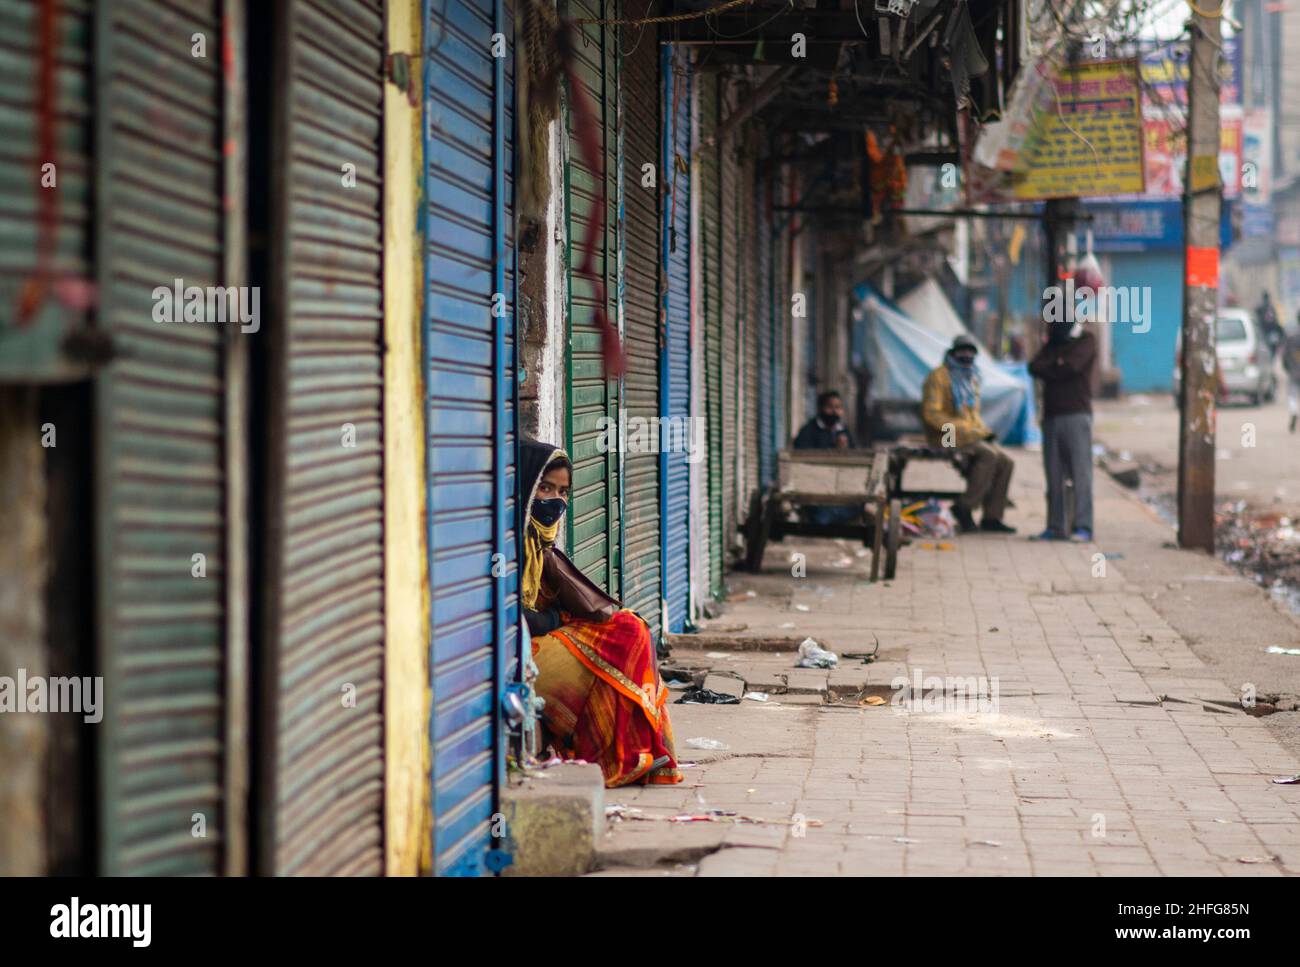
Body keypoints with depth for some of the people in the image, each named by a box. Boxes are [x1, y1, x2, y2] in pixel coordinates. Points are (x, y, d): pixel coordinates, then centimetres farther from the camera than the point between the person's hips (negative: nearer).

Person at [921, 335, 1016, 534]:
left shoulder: (972, 379, 20)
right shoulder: (939, 376, -6)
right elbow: (931, 413, -15)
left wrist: (984, 431, 8)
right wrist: (959, 429, -21)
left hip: (970, 435, 8)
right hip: (945, 436, -8)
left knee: (1006, 462, -9)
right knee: (989, 455, -28)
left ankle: (992, 516, -7)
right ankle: (965, 507, -24)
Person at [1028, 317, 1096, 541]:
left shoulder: (1086, 340, 2)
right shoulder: (1052, 343, 20)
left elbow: (1071, 367, -13)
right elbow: (1034, 367, 5)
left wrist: (1047, 368, 1)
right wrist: (1056, 366, -8)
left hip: (1076, 415, -6)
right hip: (1051, 415, 6)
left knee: (1080, 472, -10)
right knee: (1054, 475, 5)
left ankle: (1083, 527, -13)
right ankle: (1055, 527, 7)